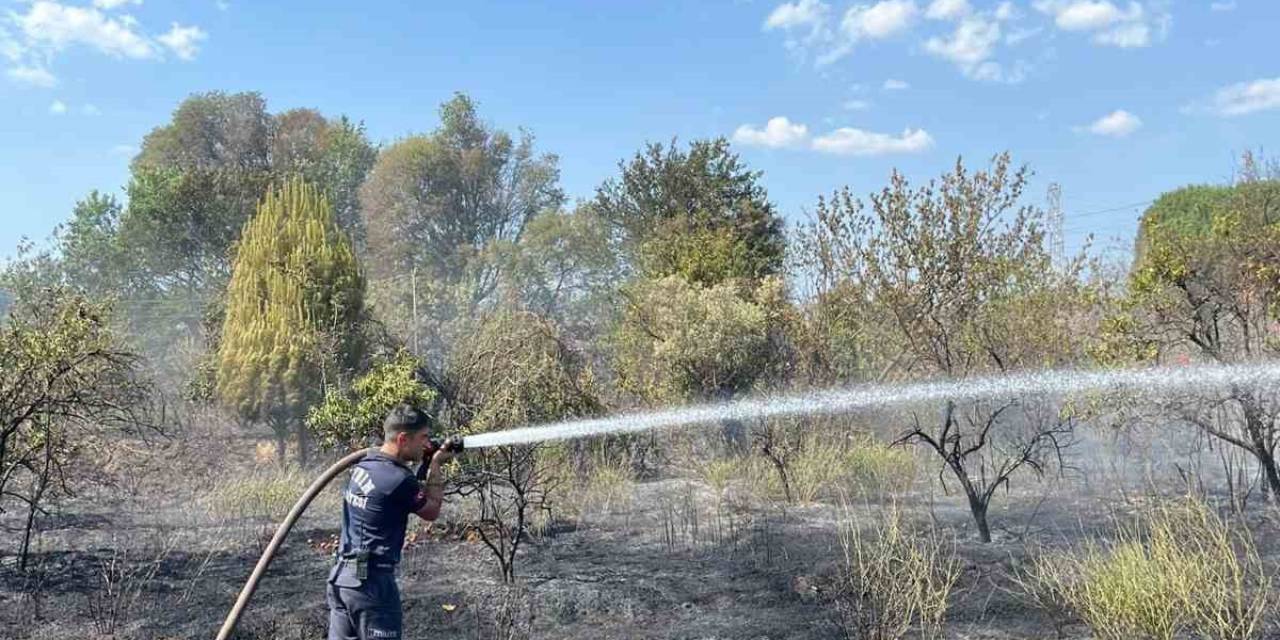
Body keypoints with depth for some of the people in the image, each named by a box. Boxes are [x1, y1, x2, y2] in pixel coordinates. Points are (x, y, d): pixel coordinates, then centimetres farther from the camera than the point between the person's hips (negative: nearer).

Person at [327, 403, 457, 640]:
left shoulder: (364, 465, 4)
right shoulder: (399, 480, -20)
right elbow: (431, 511, -1)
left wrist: (425, 465, 7)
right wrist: (435, 466, 6)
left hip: (341, 576, 8)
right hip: (372, 581, -8)